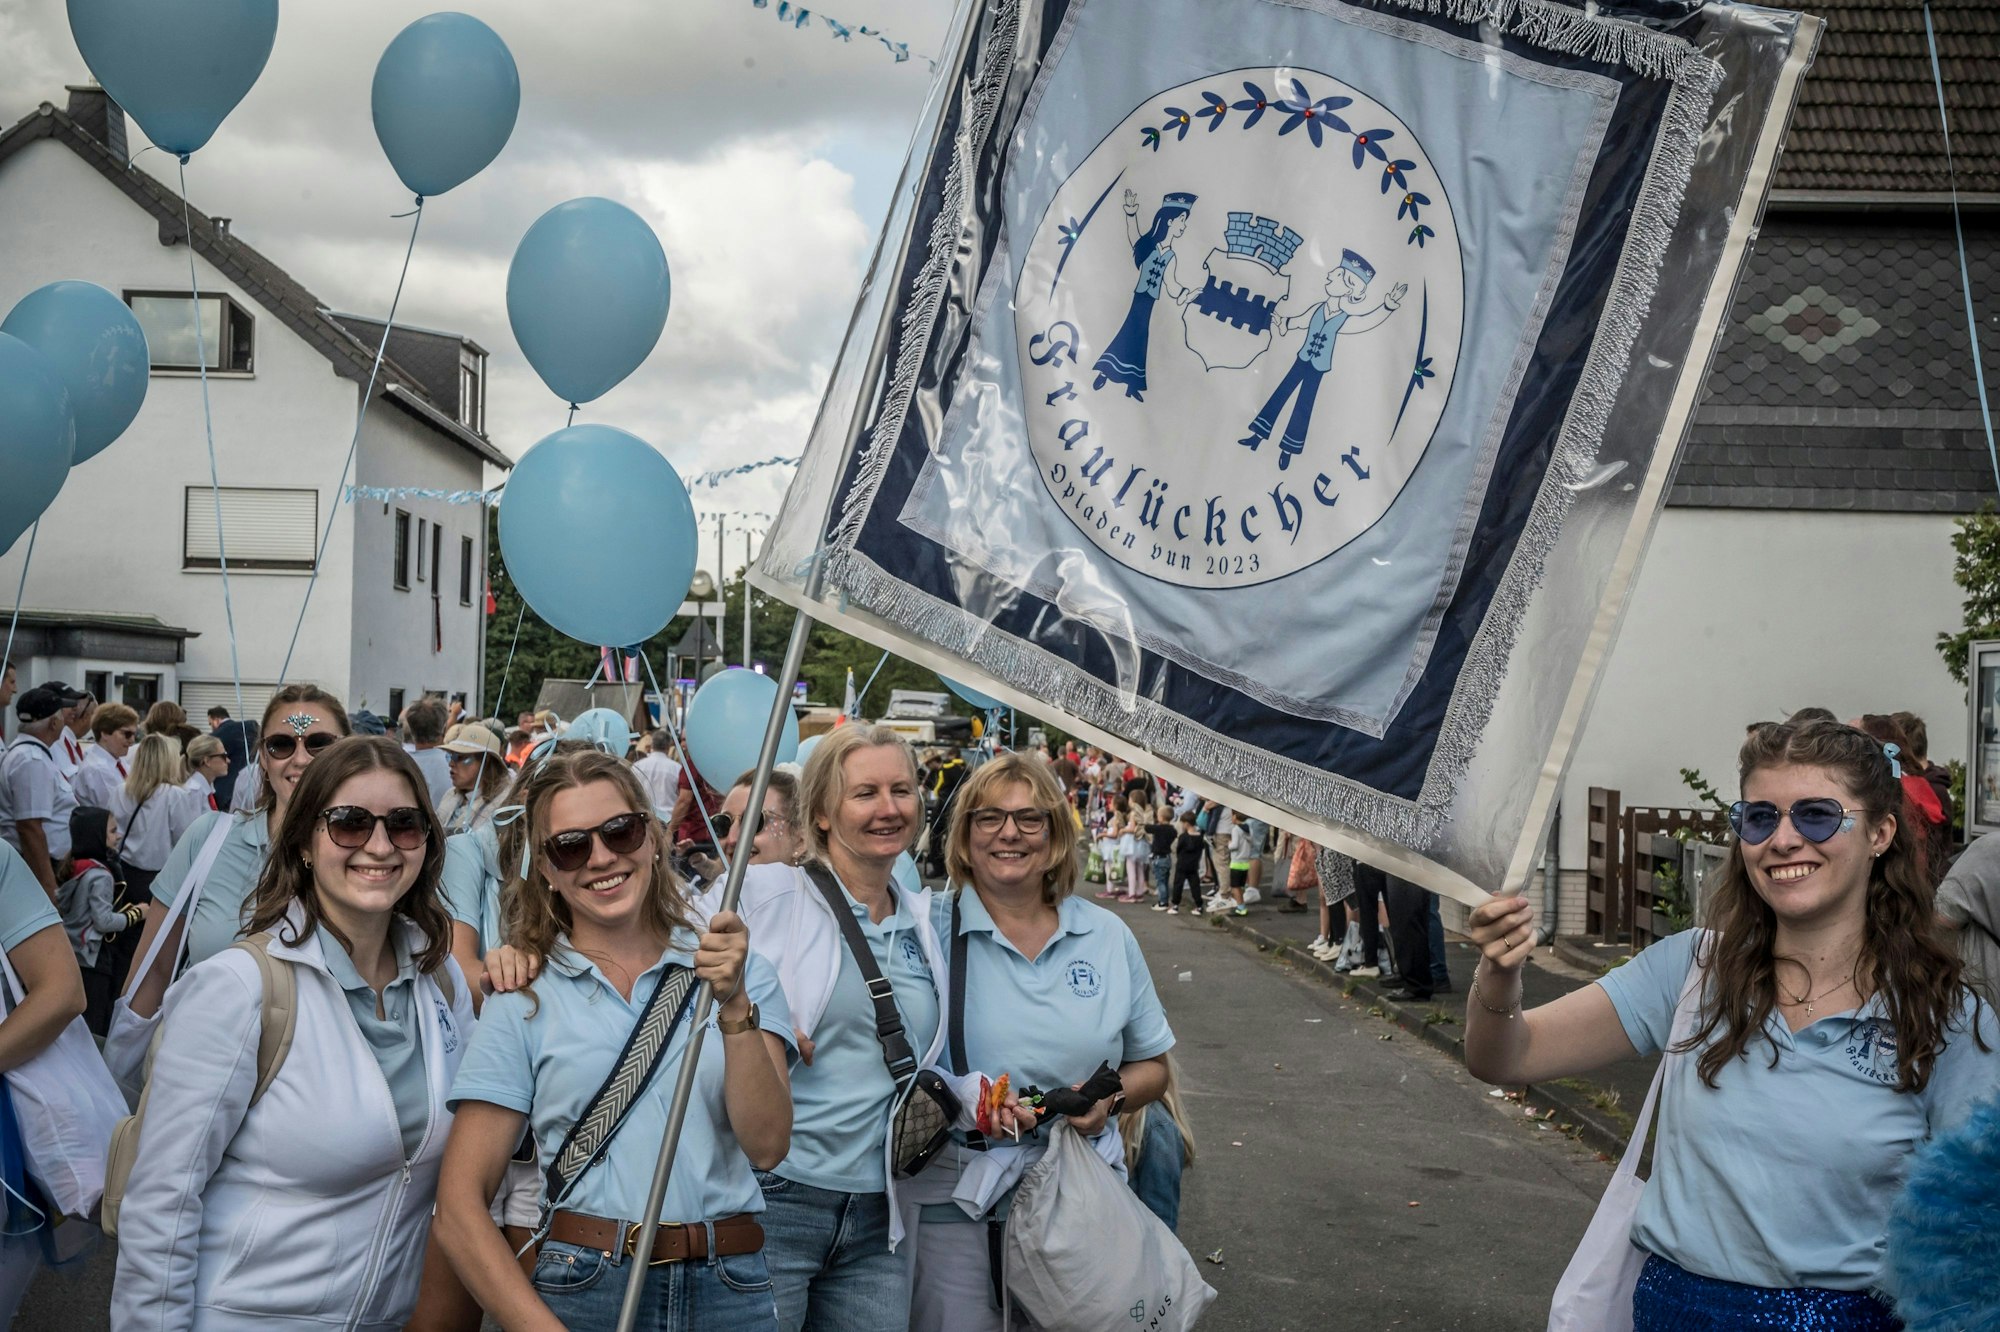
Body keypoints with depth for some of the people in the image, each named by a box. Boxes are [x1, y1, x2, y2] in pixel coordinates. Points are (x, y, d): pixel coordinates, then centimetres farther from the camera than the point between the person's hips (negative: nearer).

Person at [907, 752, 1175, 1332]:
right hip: (956, 1200, -2)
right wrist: (956, 1100, -20)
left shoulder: (1108, 937, 6)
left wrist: (1111, 1098, -7)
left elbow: (1151, 1067, 14)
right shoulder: (928, 930, -3)